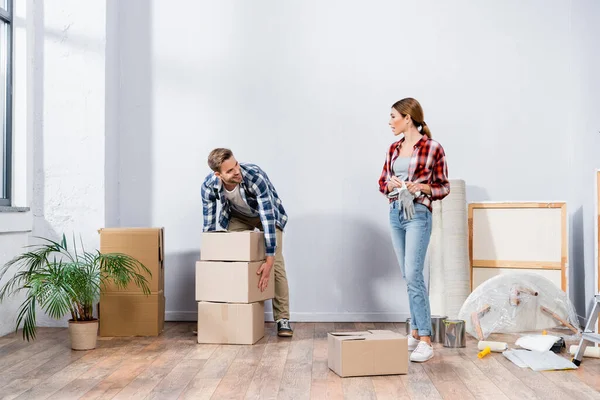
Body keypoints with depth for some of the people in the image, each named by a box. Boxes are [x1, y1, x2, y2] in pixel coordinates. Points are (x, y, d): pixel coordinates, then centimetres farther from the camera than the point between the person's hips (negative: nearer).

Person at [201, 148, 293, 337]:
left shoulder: (255, 176, -40)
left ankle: (282, 319, -4)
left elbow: (267, 218, -41)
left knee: (276, 265, -12)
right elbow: (209, 224, -17)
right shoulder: (209, 186, -29)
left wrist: (269, 259, -44)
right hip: (237, 216, 3)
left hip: (267, 214, -3)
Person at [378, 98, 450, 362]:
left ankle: (425, 340, -6)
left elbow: (444, 187, -1)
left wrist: (424, 187, -19)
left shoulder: (433, 148, -7)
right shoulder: (393, 149, 11)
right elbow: (382, 182, 15)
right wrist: (391, 184, -7)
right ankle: (416, 332, 20)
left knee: (413, 275, -12)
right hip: (395, 214, 6)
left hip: (418, 214, -6)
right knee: (408, 277, 10)